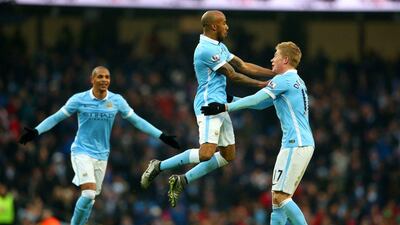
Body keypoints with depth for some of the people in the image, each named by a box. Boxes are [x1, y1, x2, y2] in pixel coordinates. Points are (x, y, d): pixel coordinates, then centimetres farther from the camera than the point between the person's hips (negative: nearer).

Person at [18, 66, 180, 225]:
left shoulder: (117, 101, 1)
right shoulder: (79, 99, -7)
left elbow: (137, 121, 8)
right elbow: (56, 117, 0)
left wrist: (162, 136, 4)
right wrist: (36, 131, -13)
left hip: (101, 155, 4)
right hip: (82, 152, -4)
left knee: (90, 198, 6)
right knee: (89, 193, -21)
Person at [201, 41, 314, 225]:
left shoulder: (284, 79, -7)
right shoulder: (297, 82, 23)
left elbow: (256, 100, -12)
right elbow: (262, 103, 28)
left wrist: (225, 107, -9)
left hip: (296, 144, -10)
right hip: (303, 143, 10)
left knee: (280, 196, -11)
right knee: (278, 197, 8)